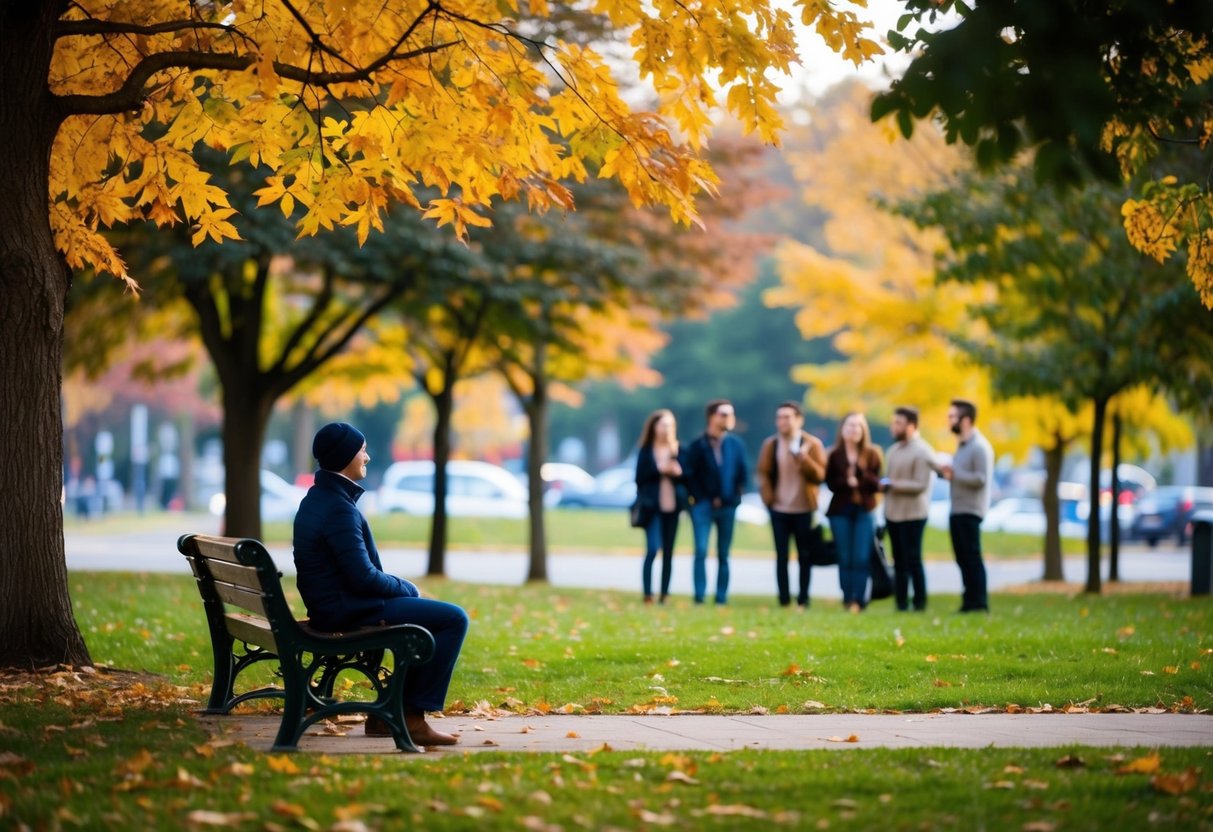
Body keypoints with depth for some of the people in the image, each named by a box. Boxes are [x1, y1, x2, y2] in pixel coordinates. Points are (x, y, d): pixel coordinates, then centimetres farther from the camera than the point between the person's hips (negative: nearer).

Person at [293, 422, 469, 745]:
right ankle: (413, 716, -6)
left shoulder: (317, 498, 12)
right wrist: (405, 587, -6)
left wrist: (402, 587, 10)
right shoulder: (338, 508, -20)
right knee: (454, 619, -10)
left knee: (436, 616, 24)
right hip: (350, 612, -10)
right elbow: (363, 577, -23)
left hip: (336, 606, 10)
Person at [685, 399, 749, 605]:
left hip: (727, 506, 2)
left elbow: (743, 475, 8)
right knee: (701, 551, -11)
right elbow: (690, 476, 0)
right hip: (703, 505, -2)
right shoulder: (697, 445, -1)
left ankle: (721, 599, 8)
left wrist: (732, 497, -2)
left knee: (723, 555, 5)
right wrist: (701, 498, -6)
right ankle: (699, 597, -10)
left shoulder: (736, 445, 6)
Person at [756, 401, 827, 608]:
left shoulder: (812, 444, -1)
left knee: (805, 556, 2)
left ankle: (803, 600, 8)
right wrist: (768, 498, -5)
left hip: (804, 510, -1)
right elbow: (763, 474, 7)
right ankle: (784, 600, 4)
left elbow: (819, 475, -8)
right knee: (781, 556, 1)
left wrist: (803, 457, -21)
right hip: (779, 509, 1)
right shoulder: (770, 444, 4)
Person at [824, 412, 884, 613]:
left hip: (864, 510, 0)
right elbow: (831, 483, -1)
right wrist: (847, 482, -19)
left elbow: (876, 484, 1)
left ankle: (859, 600, -6)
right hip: (840, 511, 0)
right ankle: (847, 600, 7)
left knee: (862, 558, -8)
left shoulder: (872, 454, 4)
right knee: (845, 558, 1)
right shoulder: (834, 455, 3)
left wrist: (860, 479, -18)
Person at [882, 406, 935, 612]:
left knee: (913, 561, -3)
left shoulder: (922, 452, -11)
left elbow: (920, 485, -17)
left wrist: (892, 484, -18)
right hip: (893, 514, 7)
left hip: (912, 515, -7)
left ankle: (919, 604, 4)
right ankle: (901, 604, 14)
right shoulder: (894, 450, 13)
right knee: (899, 562, 10)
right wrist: (883, 484, 3)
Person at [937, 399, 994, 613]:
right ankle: (969, 602, 15)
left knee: (971, 557, -8)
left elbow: (981, 478, -21)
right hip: (957, 510, 10)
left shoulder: (979, 446, -14)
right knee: (963, 558, 11)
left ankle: (978, 603, -5)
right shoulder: (962, 445, 17)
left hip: (970, 511, -10)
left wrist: (954, 474, -20)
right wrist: (944, 471, 7)